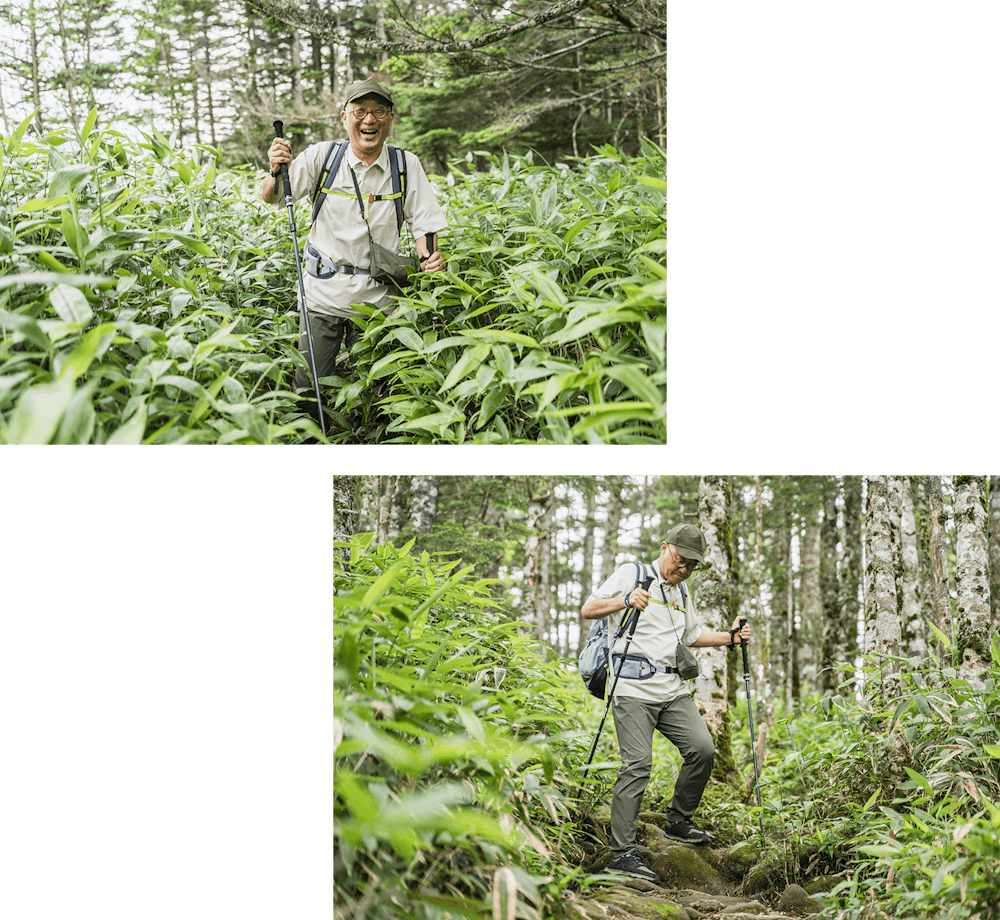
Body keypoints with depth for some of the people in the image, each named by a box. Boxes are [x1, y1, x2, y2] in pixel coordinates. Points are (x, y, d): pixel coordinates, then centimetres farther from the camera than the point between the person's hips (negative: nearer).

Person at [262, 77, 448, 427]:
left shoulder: (406, 165, -2)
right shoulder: (323, 156, -5)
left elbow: (422, 221, 3)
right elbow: (272, 198, -5)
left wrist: (429, 257, -16)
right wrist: (276, 172, -26)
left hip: (377, 298, 1)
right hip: (323, 292, 0)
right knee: (309, 387, 2)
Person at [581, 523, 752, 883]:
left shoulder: (681, 594, 23)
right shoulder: (630, 574, 1)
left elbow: (693, 634, 35)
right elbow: (588, 610, -4)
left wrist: (730, 637, 19)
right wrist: (625, 600, -22)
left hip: (672, 690, 7)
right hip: (633, 688, -7)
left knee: (702, 748, -6)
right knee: (637, 764, -14)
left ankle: (678, 820, 15)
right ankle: (622, 853, -11)